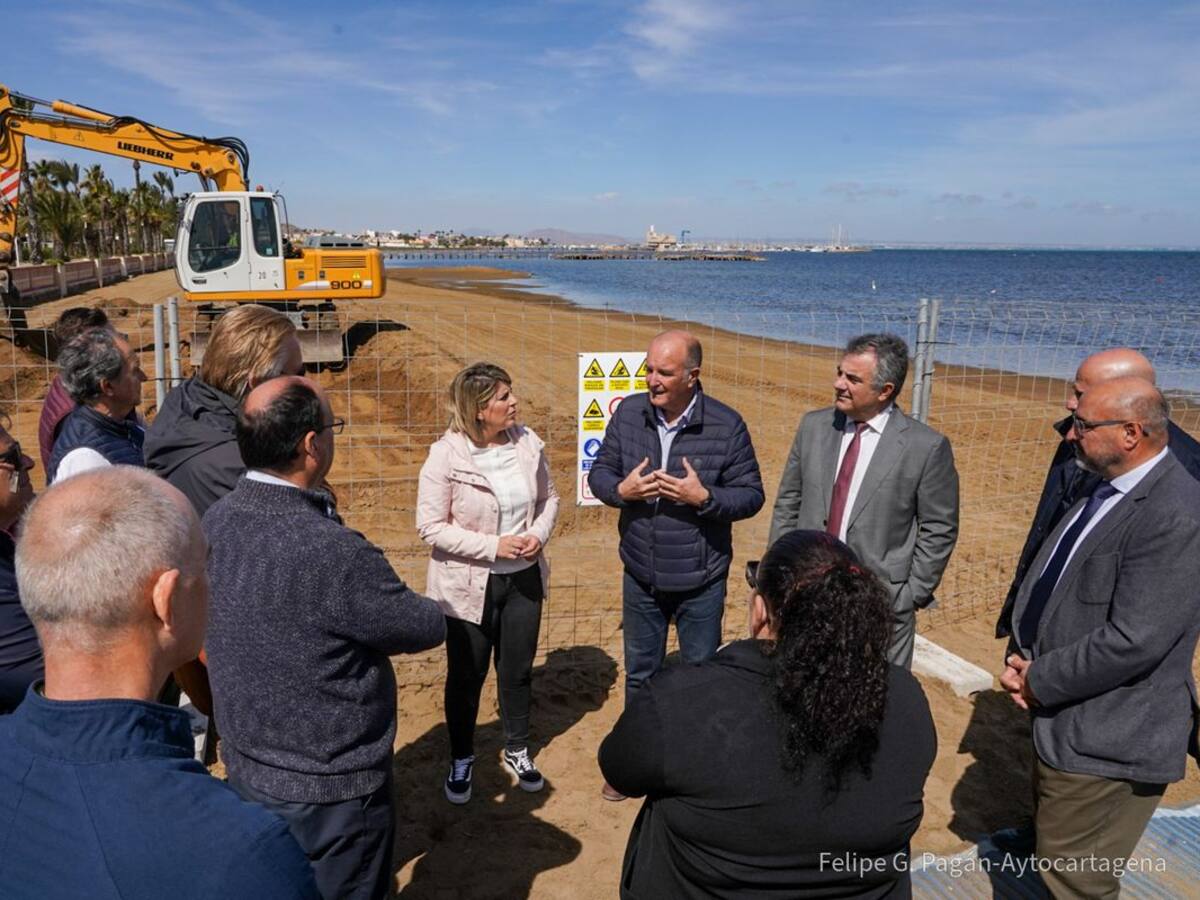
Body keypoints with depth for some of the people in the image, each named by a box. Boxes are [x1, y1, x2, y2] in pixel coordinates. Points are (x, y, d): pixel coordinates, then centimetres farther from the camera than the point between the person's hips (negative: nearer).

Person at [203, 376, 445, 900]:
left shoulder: (215, 522, -8)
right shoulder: (332, 552, -32)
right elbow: (428, 628, -18)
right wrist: (377, 615, 1)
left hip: (245, 772, 7)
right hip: (330, 792, -7)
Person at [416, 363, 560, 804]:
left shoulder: (527, 442, -6)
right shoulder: (446, 455, -19)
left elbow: (548, 497, 6)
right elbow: (431, 526, -17)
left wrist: (539, 534, -13)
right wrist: (493, 546, -22)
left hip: (523, 578, 4)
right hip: (469, 585, -3)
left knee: (517, 670, 18)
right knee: (466, 675, 14)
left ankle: (517, 750, 41)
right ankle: (461, 759, 37)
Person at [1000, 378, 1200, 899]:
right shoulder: (1104, 493, 7)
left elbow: (1133, 640, -27)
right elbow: (1044, 585, 13)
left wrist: (1039, 681, -15)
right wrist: (1020, 658, -2)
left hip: (1108, 740, -9)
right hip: (1063, 724, 9)